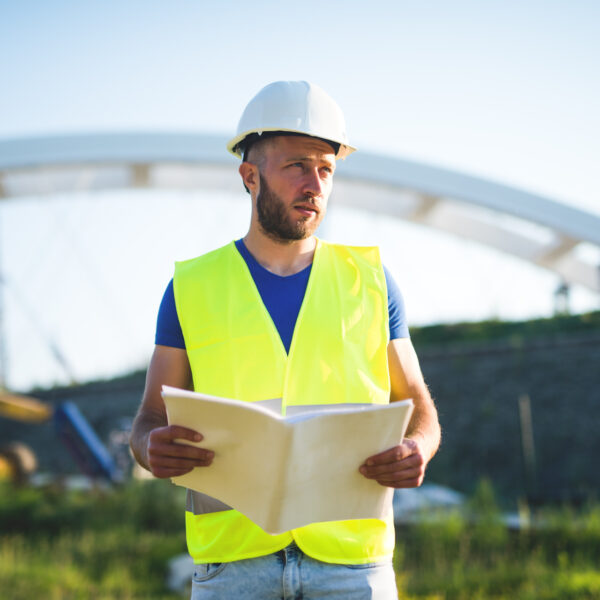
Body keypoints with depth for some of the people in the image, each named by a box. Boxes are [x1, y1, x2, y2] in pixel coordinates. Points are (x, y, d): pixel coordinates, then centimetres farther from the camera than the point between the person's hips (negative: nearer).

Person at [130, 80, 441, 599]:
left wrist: (416, 450, -11)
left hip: (351, 553, 1)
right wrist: (154, 449, -15)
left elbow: (418, 409, 13)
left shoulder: (369, 280, 11)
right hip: (233, 554, -1)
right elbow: (150, 421, 9)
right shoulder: (193, 288, 9)